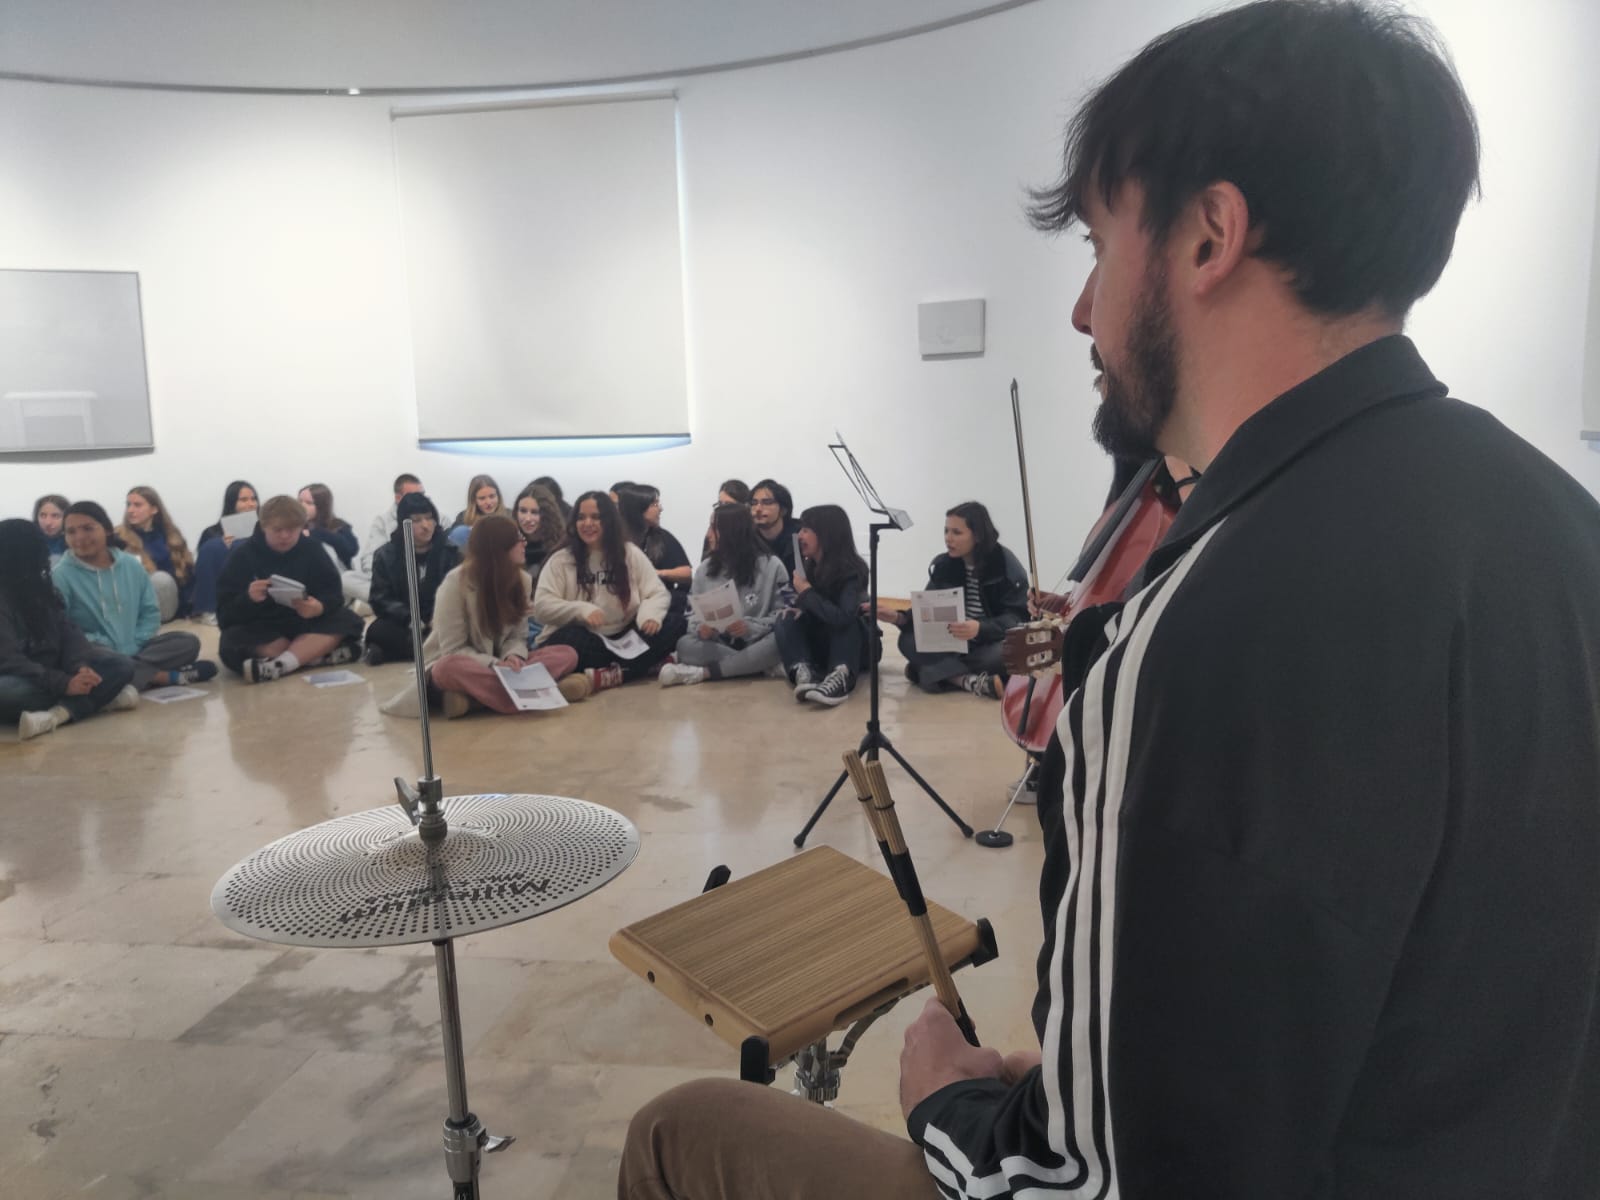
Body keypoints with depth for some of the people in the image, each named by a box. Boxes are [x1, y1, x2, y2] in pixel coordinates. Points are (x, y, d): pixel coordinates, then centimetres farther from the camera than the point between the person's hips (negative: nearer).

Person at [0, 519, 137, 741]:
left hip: (51, 675, 7)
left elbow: (68, 630, 2)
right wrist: (63, 684, -31)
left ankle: (57, 713, -34)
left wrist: (80, 665, -19)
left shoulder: (39, 587, 11)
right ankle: (99, 696, -30)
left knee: (120, 666, -13)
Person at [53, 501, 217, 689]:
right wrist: (102, 644, -19)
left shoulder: (131, 564, 7)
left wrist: (131, 647, -4)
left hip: (134, 651, 4)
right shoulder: (61, 575, -7)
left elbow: (150, 612, 11)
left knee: (188, 642, -13)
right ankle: (171, 676, -27)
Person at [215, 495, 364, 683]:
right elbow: (225, 613, -11)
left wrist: (319, 607, -32)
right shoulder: (242, 555, -6)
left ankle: (277, 666, -39)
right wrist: (248, 599, -34)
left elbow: (334, 594, -7)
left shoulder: (313, 549, -1)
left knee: (349, 621, -25)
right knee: (232, 643, -34)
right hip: (260, 630, -2)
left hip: (304, 624, 2)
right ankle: (322, 653, -32)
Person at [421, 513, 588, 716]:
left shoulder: (520, 579, 1)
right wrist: (494, 663, -30)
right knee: (450, 668, -42)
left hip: (499, 665, 6)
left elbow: (518, 636, 4)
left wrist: (514, 657, -20)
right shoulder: (456, 583, -15)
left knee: (567, 655, -17)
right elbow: (453, 649, -15)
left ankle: (474, 695, -32)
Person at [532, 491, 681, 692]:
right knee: (570, 639, -38)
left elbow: (658, 593, 4)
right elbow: (542, 607, -7)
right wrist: (581, 610, -26)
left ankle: (608, 675, -34)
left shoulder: (631, 554, 7)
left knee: (675, 625, -21)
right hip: (583, 642, -2)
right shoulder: (560, 561, 2)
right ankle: (647, 664, -27)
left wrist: (650, 615, -21)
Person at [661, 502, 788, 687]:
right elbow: (693, 612, 10)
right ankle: (767, 666, -30)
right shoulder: (705, 568, 11)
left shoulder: (771, 566, 0)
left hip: (756, 645, -2)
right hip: (718, 644, 3)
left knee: (779, 641, -35)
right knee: (686, 645, -29)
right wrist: (700, 628, -14)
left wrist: (751, 627, -21)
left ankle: (702, 672, -33)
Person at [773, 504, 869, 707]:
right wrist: (800, 607, -15)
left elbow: (843, 617, -38)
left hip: (855, 646, -5)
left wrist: (806, 593, -26)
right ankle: (803, 673, -40)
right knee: (787, 620, -17)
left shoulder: (852, 571, -23)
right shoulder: (808, 566, -3)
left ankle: (841, 677, -52)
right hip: (820, 648, 6)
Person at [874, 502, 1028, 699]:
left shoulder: (1007, 567, -12)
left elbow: (1017, 619, -19)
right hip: (956, 643, 4)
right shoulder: (943, 565, 1)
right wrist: (899, 617, -22)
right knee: (908, 640, -22)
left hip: (993, 643, -4)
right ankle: (972, 680, -36)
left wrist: (981, 629, -39)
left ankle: (937, 671, -22)